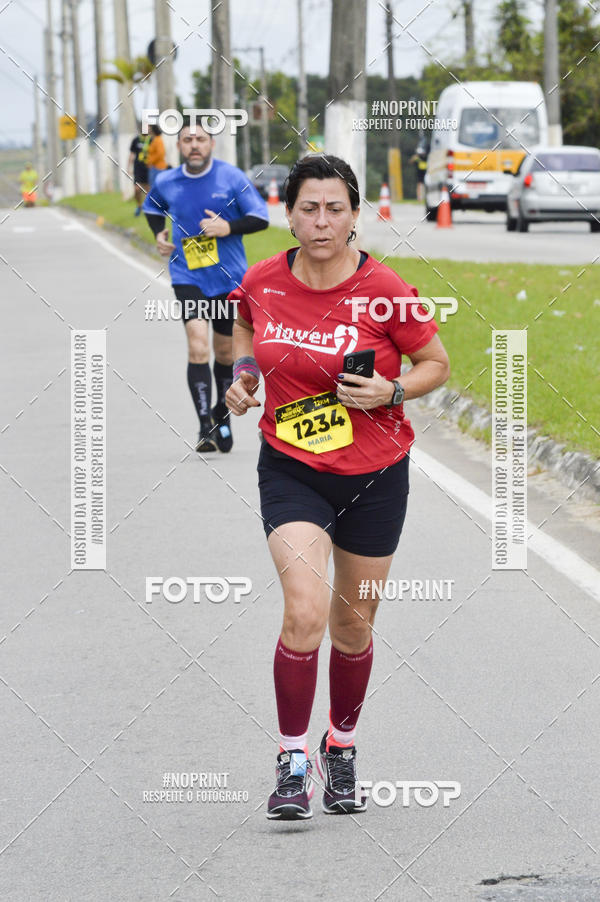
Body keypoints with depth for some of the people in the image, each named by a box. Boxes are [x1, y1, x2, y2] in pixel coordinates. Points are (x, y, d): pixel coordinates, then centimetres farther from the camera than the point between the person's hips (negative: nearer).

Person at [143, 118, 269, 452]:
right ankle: (206, 426, -20)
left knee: (225, 352, 13)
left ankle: (222, 418, 37)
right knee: (198, 346, -18)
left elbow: (261, 218, -5)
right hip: (188, 277, 0)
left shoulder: (231, 177, -7)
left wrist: (228, 227, -20)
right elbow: (153, 208, 23)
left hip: (229, 277, 0)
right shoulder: (166, 183, 0)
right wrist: (159, 233, 5)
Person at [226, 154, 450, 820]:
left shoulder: (384, 291, -14)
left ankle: (341, 747, 36)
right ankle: (292, 762, -6)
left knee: (352, 624, 12)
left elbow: (436, 364, -1)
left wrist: (390, 393, -19)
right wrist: (243, 374, 0)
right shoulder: (262, 282, -7)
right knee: (305, 612, -19)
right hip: (291, 470, 0)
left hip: (375, 475, 0)